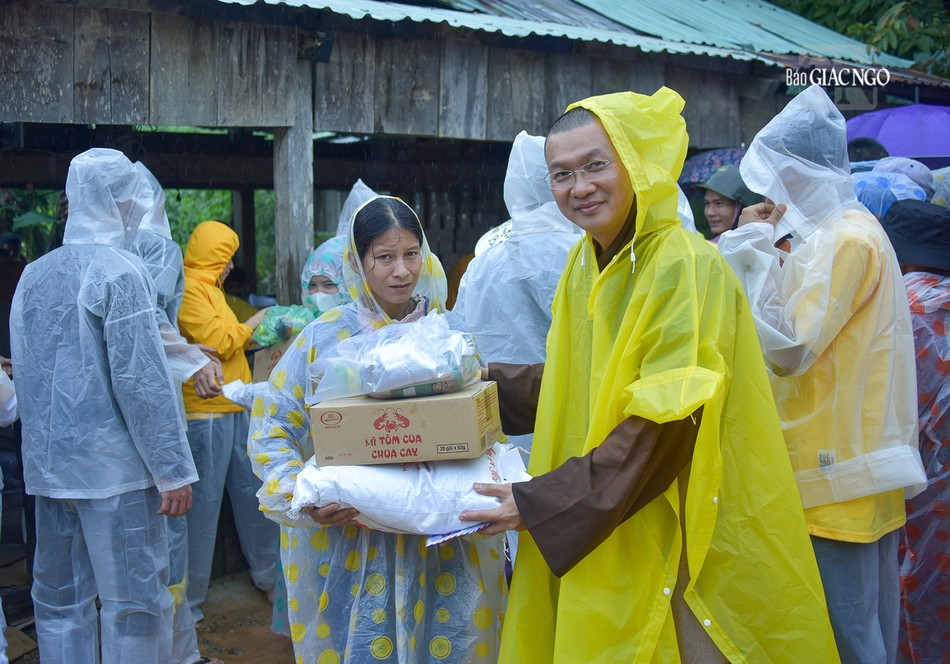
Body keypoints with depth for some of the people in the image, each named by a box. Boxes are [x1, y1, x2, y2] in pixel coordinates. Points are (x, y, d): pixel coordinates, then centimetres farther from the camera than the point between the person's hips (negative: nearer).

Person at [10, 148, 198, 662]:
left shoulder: (33, 274, 9)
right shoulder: (118, 271, -13)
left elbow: (26, 370, 16)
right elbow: (141, 381, -17)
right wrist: (174, 470, -13)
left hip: (47, 466, 7)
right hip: (113, 466, -7)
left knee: (58, 601, 15)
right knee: (134, 603, 2)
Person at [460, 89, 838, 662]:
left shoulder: (685, 268, -18)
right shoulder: (585, 267, 6)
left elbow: (663, 427, -24)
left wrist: (540, 502, -21)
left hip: (684, 537, -7)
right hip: (603, 540, 7)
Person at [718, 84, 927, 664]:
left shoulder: (846, 238, -16)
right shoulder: (847, 229, 15)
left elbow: (789, 347, -20)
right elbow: (800, 333, 18)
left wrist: (754, 249, -14)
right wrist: (767, 243, 10)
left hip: (837, 474, -10)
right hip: (858, 466, 10)